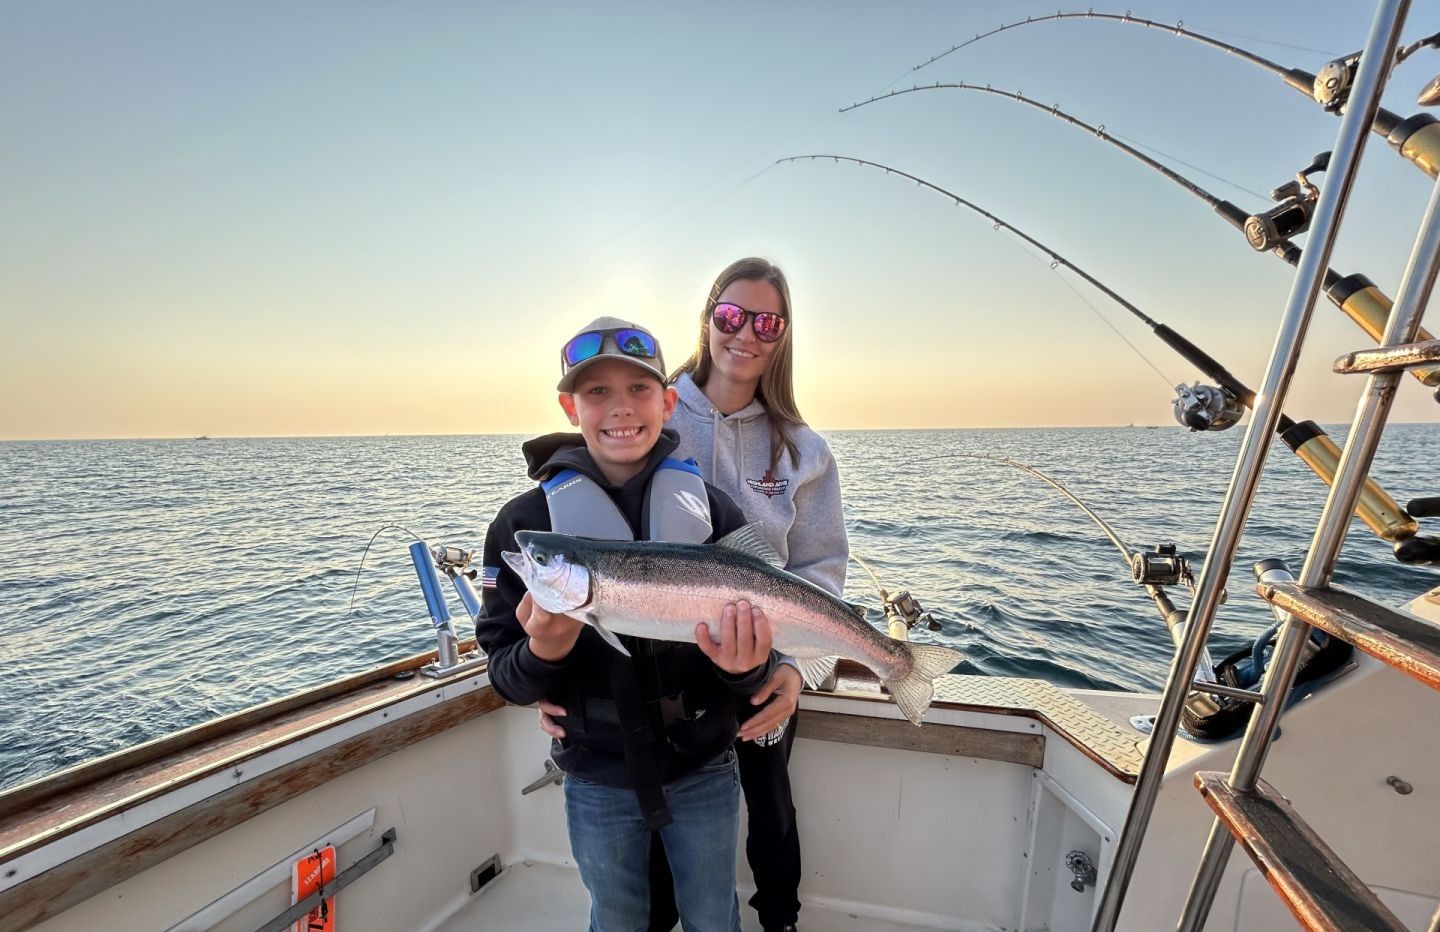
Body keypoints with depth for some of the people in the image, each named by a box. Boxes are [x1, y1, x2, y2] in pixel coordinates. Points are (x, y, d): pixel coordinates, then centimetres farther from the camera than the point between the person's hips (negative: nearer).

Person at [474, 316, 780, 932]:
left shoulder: (714, 509, -11)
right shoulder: (525, 523, -12)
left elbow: (756, 637, -6)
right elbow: (505, 677, -8)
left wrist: (746, 667, -28)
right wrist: (543, 655, -29)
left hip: (705, 772, 1)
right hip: (597, 781, 0)